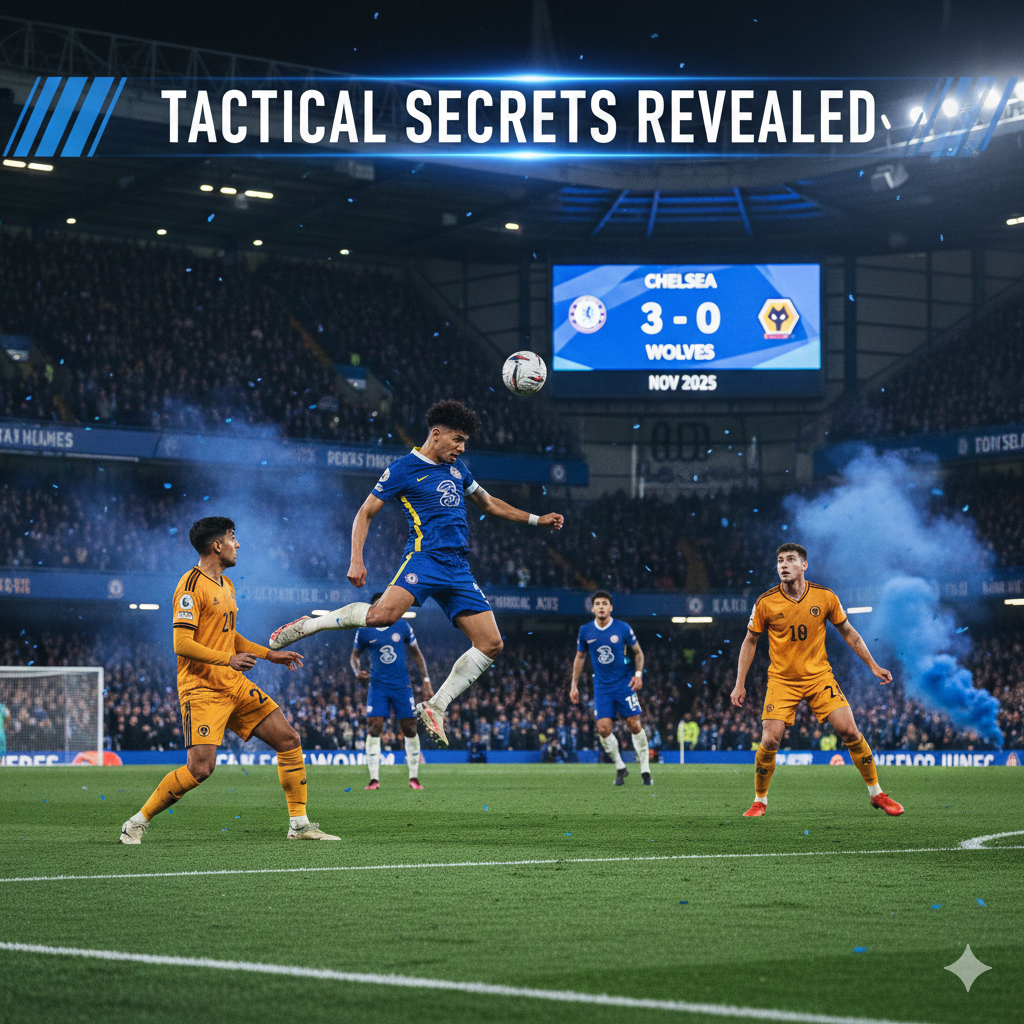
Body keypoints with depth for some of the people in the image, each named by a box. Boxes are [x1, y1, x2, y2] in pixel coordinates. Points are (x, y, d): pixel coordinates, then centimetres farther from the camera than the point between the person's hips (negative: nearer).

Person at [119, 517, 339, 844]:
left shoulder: (226, 585, 17)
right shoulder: (192, 585, -12)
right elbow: (182, 644, -19)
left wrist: (270, 655, 22)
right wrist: (228, 659, -23)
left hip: (235, 685, 9)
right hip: (202, 689, -9)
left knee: (289, 740, 3)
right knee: (200, 768, -19)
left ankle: (299, 824, 10)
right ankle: (138, 823, -2)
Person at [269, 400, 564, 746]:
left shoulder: (456, 468, 21)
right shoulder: (404, 468, 0)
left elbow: (488, 503, 35)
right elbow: (366, 513, 0)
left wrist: (536, 520, 31)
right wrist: (356, 560, -13)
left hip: (458, 568, 7)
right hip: (425, 557, -7)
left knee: (491, 644, -4)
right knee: (385, 614, -33)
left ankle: (435, 707, 5)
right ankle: (306, 625, -13)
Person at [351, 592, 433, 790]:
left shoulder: (402, 625, 1)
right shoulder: (364, 631, -1)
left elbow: (417, 654, 10)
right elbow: (355, 655, 11)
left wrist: (426, 682, 6)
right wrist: (357, 671, -12)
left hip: (402, 685, 1)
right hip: (378, 686, -1)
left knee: (410, 729, 1)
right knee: (373, 729, -12)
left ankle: (414, 777, 12)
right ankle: (374, 779, -10)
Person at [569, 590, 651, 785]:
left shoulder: (622, 628, -5)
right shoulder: (585, 631, 1)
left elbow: (638, 652, 7)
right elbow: (580, 657, 14)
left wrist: (638, 674, -9)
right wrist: (574, 685, 11)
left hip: (624, 683, -2)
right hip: (602, 687, 2)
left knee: (634, 725, -6)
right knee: (603, 729, -10)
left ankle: (645, 770, 6)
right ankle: (620, 767, 10)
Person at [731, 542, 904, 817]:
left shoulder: (825, 598, -6)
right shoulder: (765, 603, -9)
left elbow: (848, 632, 8)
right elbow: (750, 641, 4)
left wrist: (873, 666, 7)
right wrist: (740, 684, 1)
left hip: (819, 676, 1)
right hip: (781, 679, -1)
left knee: (850, 732, -9)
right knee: (769, 741, -13)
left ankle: (877, 794, 7)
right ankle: (759, 801, 8)